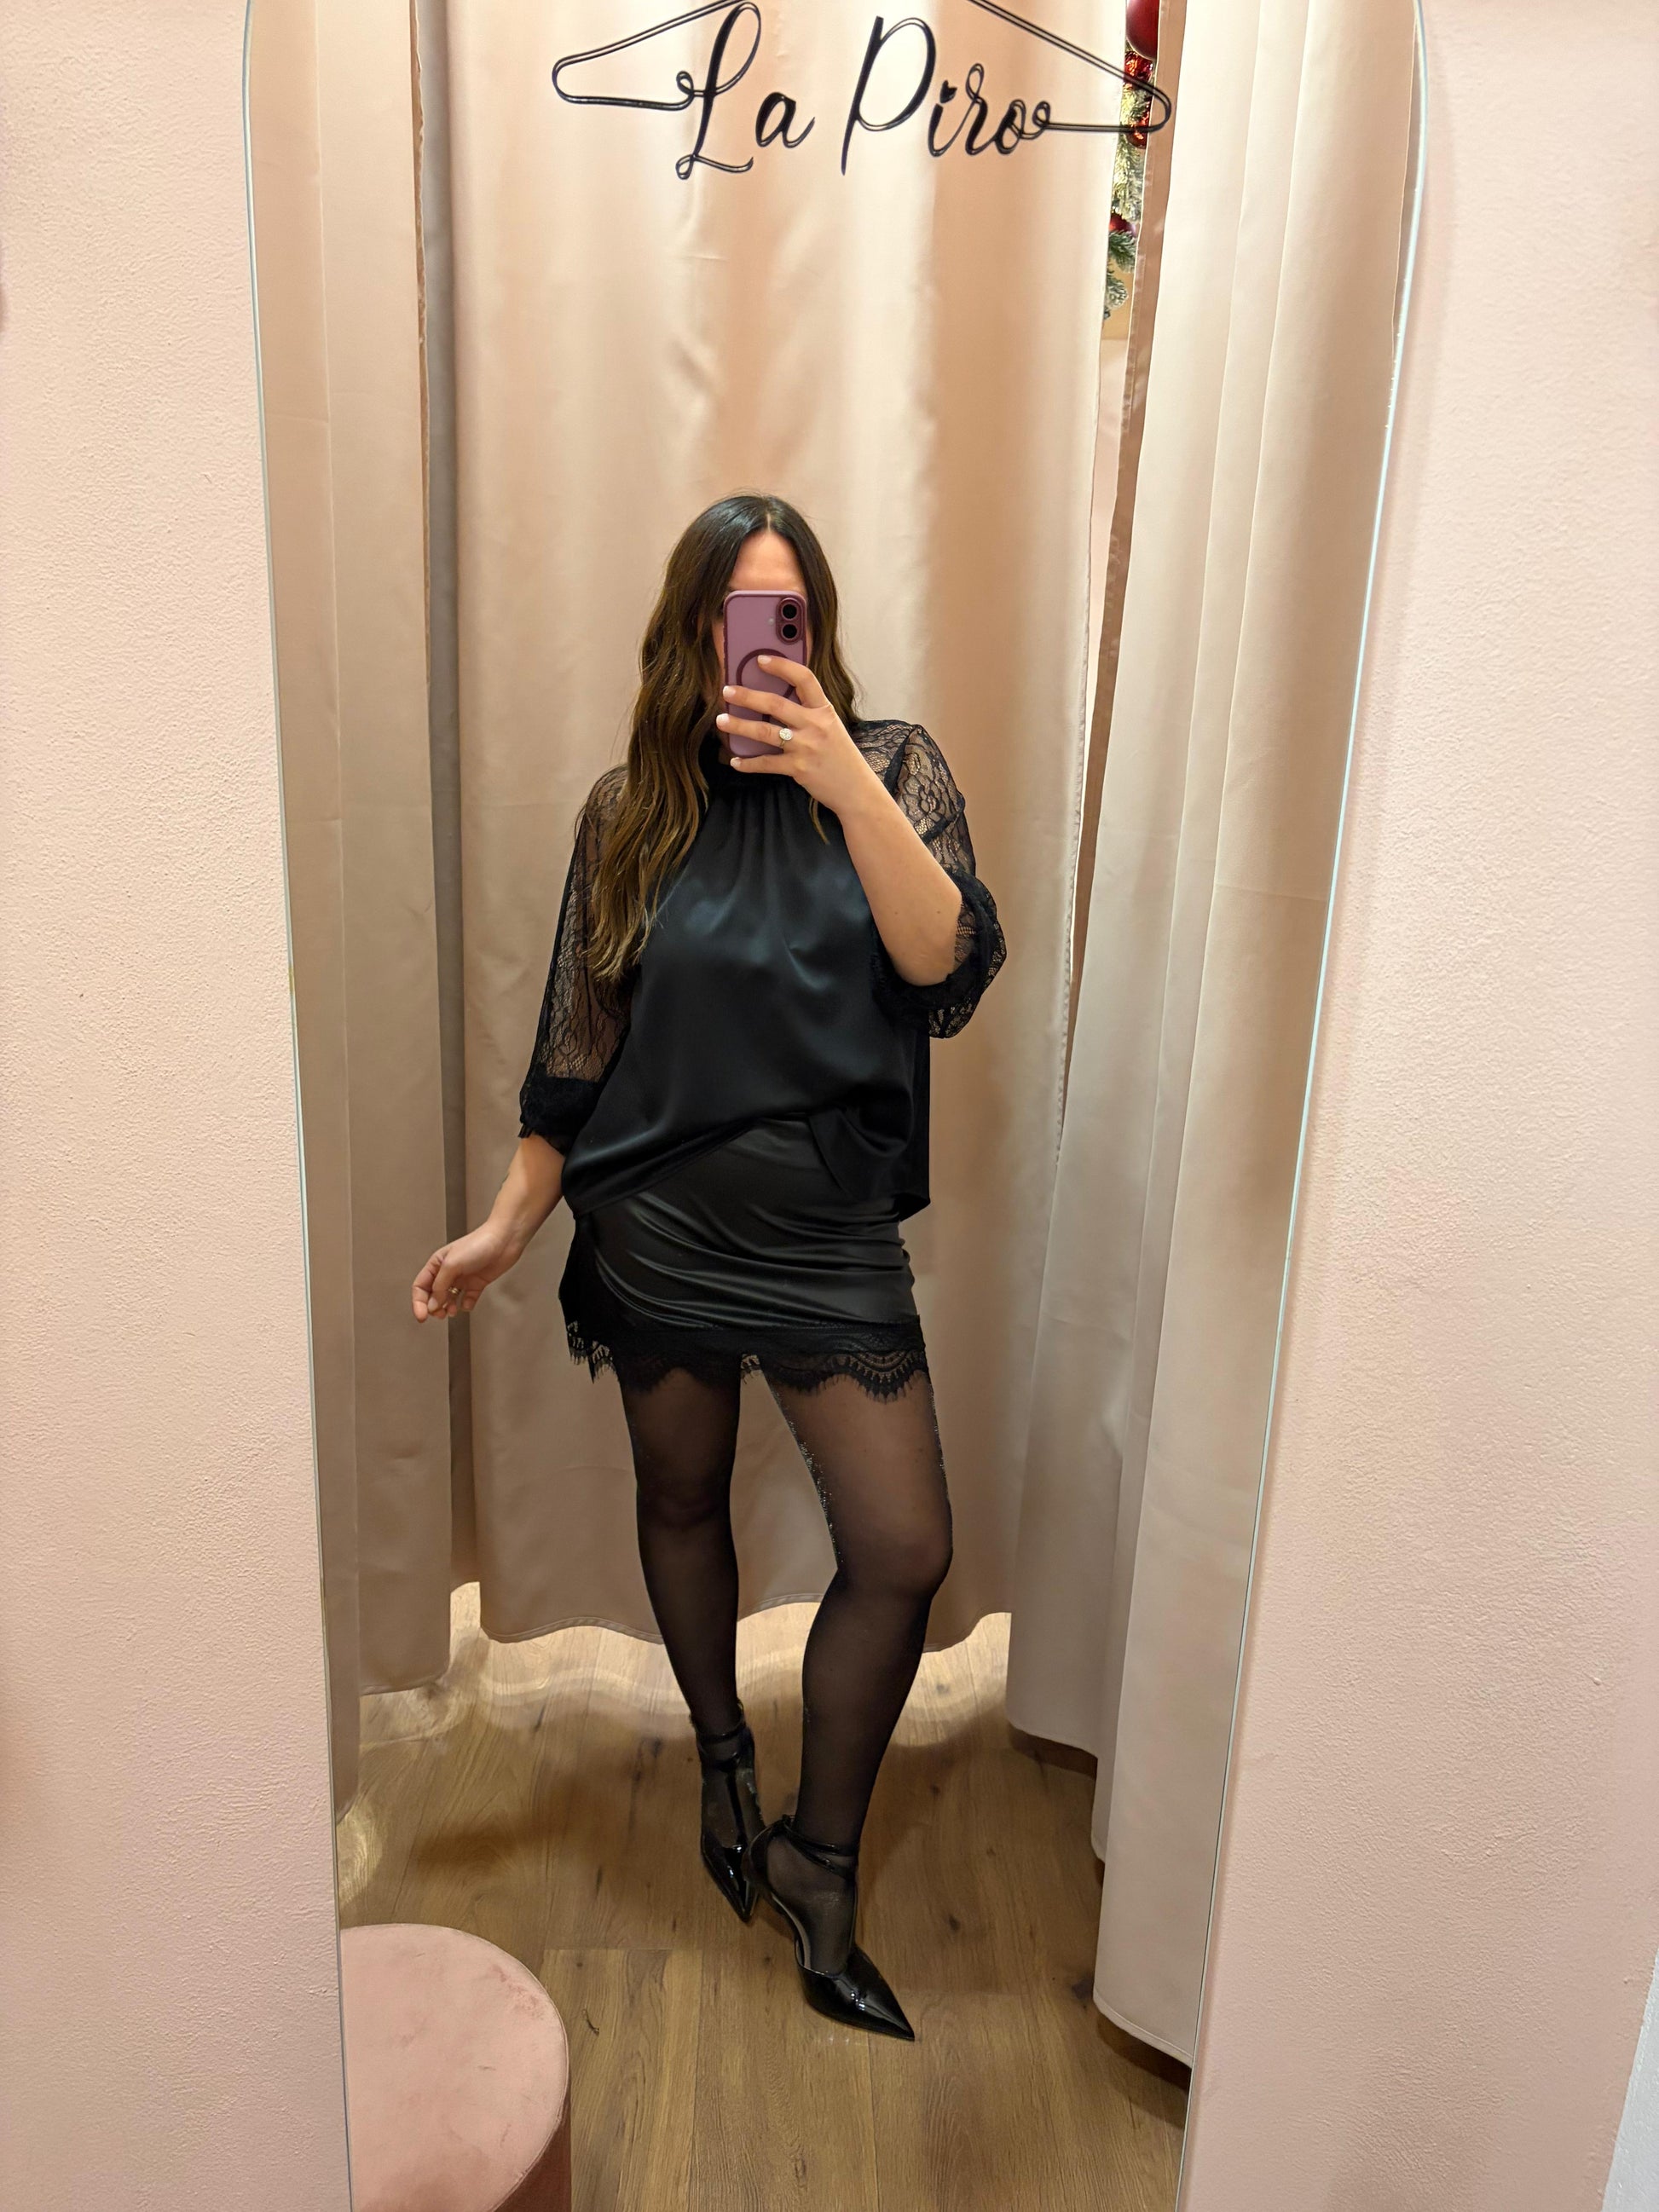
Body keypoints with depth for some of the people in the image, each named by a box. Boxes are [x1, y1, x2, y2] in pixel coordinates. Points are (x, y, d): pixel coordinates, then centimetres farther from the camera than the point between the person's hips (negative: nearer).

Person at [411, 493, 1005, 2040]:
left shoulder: (888, 767, -2)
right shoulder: (632, 809, 0)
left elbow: (950, 977, -18)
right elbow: (580, 1037, 3)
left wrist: (844, 783, -28)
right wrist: (509, 1220, 1)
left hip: (831, 1234, -1)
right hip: (655, 1229, 1)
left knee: (902, 1552, -2)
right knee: (681, 1502, 18)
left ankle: (819, 1864, 23)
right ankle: (721, 1754, 48)